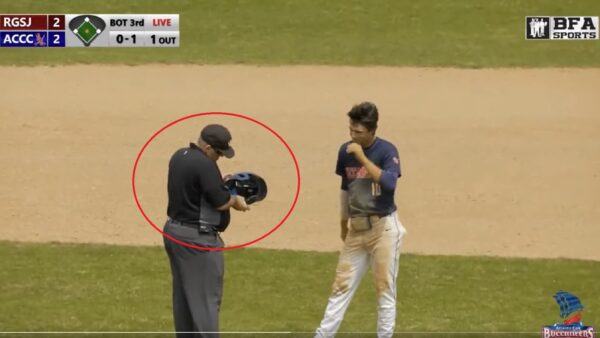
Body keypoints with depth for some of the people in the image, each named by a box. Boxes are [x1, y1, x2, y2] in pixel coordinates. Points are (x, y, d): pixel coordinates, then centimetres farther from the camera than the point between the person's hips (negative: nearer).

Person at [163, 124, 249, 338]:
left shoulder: (178, 157, 9)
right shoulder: (205, 164, -21)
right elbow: (220, 201, -19)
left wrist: (222, 185, 12)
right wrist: (236, 200, 2)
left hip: (174, 230, 10)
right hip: (197, 238, -10)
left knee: (183, 294, 16)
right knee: (206, 296, -6)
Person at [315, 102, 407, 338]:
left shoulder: (386, 151, -11)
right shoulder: (345, 151, 5)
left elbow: (389, 183, -28)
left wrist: (362, 158, -26)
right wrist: (344, 223, 22)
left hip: (383, 228, -5)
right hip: (356, 228, 5)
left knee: (385, 287, 0)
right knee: (342, 284, 5)